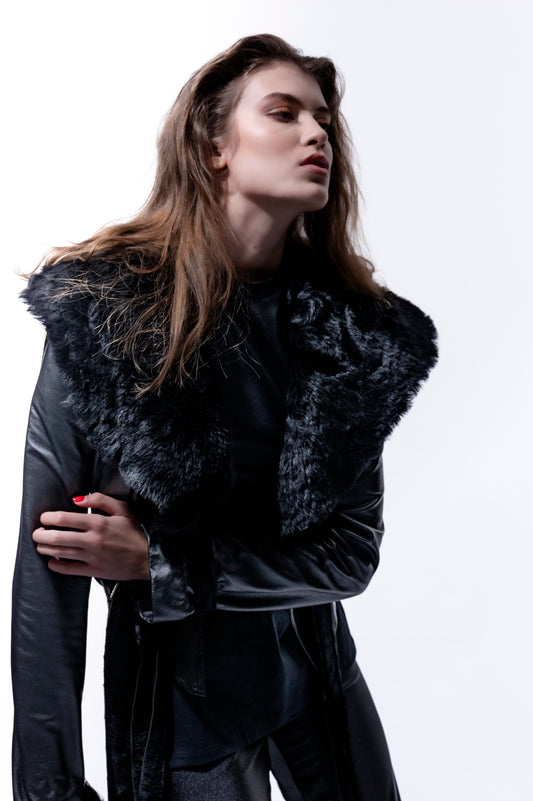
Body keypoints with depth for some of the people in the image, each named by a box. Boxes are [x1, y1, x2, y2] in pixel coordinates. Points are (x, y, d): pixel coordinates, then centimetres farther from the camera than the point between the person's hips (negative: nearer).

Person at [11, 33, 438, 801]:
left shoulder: (359, 331, -10)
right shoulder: (102, 308, -20)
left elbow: (354, 550, -11)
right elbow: (46, 566, -19)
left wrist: (159, 562, -21)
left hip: (318, 668, 4)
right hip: (176, 688, -3)